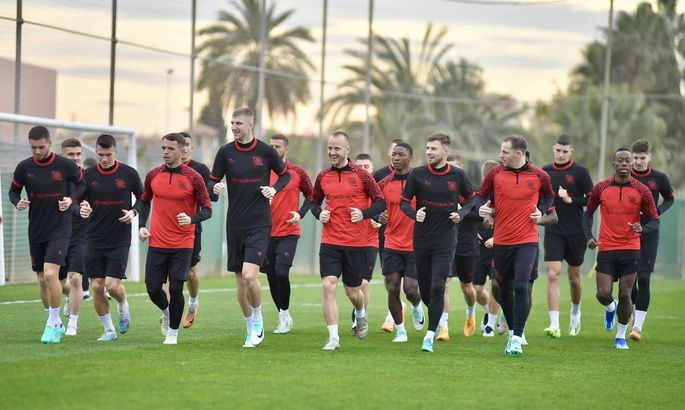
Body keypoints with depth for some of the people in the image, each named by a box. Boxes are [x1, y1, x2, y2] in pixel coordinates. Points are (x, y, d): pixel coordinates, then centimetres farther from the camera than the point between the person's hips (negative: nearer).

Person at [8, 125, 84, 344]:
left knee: (51, 274, -19)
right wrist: (18, 203, -12)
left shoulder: (66, 165, -9)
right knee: (42, 280, 8)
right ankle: (56, 325, 25)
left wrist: (71, 199, -10)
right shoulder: (24, 167, -3)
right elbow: (13, 191, 9)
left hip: (60, 229, -4)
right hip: (36, 231, 4)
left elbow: (81, 183, 8)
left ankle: (53, 324, -7)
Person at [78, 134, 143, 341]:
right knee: (97, 287, -1)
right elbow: (77, 201, 7)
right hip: (94, 240, 2)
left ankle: (123, 305, 23)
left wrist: (133, 212, -10)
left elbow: (142, 198, 9)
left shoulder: (129, 174, -3)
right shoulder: (88, 175, 0)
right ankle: (109, 330, 15)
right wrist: (81, 208, -17)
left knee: (112, 285, -12)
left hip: (120, 241, -2)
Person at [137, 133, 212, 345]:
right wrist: (142, 226, 7)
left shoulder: (193, 178, -6)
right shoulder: (153, 176, 4)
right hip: (157, 242, 3)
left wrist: (191, 219, -22)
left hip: (183, 244, -3)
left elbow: (207, 210, -3)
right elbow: (144, 201, 20)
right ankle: (167, 313, 33)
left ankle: (173, 332, 12)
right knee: (152, 288, 0)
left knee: (176, 288, -7)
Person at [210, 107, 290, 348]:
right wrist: (215, 188, -17)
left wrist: (275, 189, -6)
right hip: (235, 226, 3)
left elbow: (285, 175, 13)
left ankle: (258, 319, 7)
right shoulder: (225, 152, 1)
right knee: (240, 282, 6)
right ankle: (251, 330, 22)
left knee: (249, 276, -18)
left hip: (260, 224, -3)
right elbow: (213, 181, 6)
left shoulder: (266, 152, -2)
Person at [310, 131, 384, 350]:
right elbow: (314, 201, 18)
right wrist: (319, 213, -3)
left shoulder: (361, 176, -5)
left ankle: (361, 316, 44)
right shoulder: (323, 177, 5)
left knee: (353, 291, 9)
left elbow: (380, 202, 0)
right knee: (329, 286, -13)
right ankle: (333, 338, -10)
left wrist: (364, 213, -17)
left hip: (357, 243, -2)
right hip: (330, 241, 2)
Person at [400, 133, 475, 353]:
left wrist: (461, 215, -5)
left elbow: (472, 198, 13)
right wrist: (414, 214, -16)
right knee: (425, 289, 7)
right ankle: (436, 319, 37)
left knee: (437, 287, -13)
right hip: (421, 241, 2)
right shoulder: (418, 174, -2)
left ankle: (430, 336, -8)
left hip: (445, 241, -2)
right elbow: (404, 201, 4)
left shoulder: (457, 175, -1)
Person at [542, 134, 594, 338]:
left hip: (576, 232, -1)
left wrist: (571, 200, -16)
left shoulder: (580, 172, -3)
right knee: (552, 276, -12)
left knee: (575, 277, 11)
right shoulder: (545, 172, 5)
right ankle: (554, 325, -15)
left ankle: (575, 313, 38)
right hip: (553, 231, 1)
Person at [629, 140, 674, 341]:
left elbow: (670, 199, 14)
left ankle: (638, 325, -7)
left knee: (643, 279, -9)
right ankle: (635, 315, 28)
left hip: (649, 235, -1)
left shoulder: (659, 178, 0)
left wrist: (659, 210, -5)